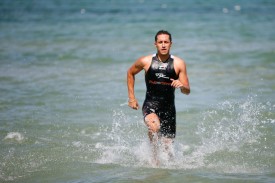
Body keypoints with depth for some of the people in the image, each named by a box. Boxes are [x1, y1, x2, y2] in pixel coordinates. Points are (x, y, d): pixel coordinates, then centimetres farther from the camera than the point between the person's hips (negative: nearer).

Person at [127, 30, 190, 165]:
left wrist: (181, 86, -25)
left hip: (168, 107, 2)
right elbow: (130, 73, 16)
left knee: (168, 144, 7)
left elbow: (187, 91, -1)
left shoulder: (179, 64, -3)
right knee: (154, 126, -34)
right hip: (150, 104, -2)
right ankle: (155, 157, -16)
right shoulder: (146, 61, -3)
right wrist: (131, 97, 12)